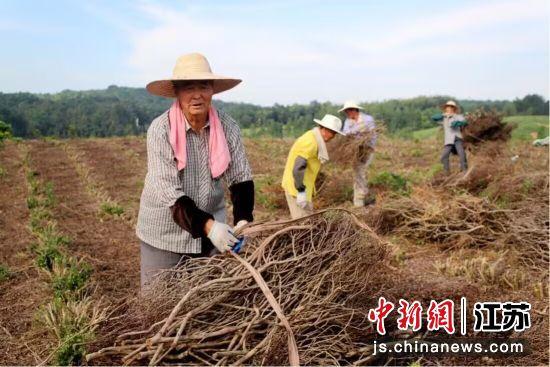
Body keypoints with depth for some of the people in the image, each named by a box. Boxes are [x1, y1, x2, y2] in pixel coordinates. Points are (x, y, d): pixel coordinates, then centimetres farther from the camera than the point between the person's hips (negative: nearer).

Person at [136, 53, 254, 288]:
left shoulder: (227, 126, -9)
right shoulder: (160, 130, -18)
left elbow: (240, 178, -6)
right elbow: (170, 192, -22)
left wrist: (243, 220, -22)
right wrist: (209, 226, -32)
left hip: (212, 226, 3)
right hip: (166, 232, -2)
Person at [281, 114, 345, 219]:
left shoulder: (314, 138, 10)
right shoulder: (310, 142, -21)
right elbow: (298, 168, -27)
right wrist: (301, 192, -27)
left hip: (303, 186, 10)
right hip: (296, 187, -10)